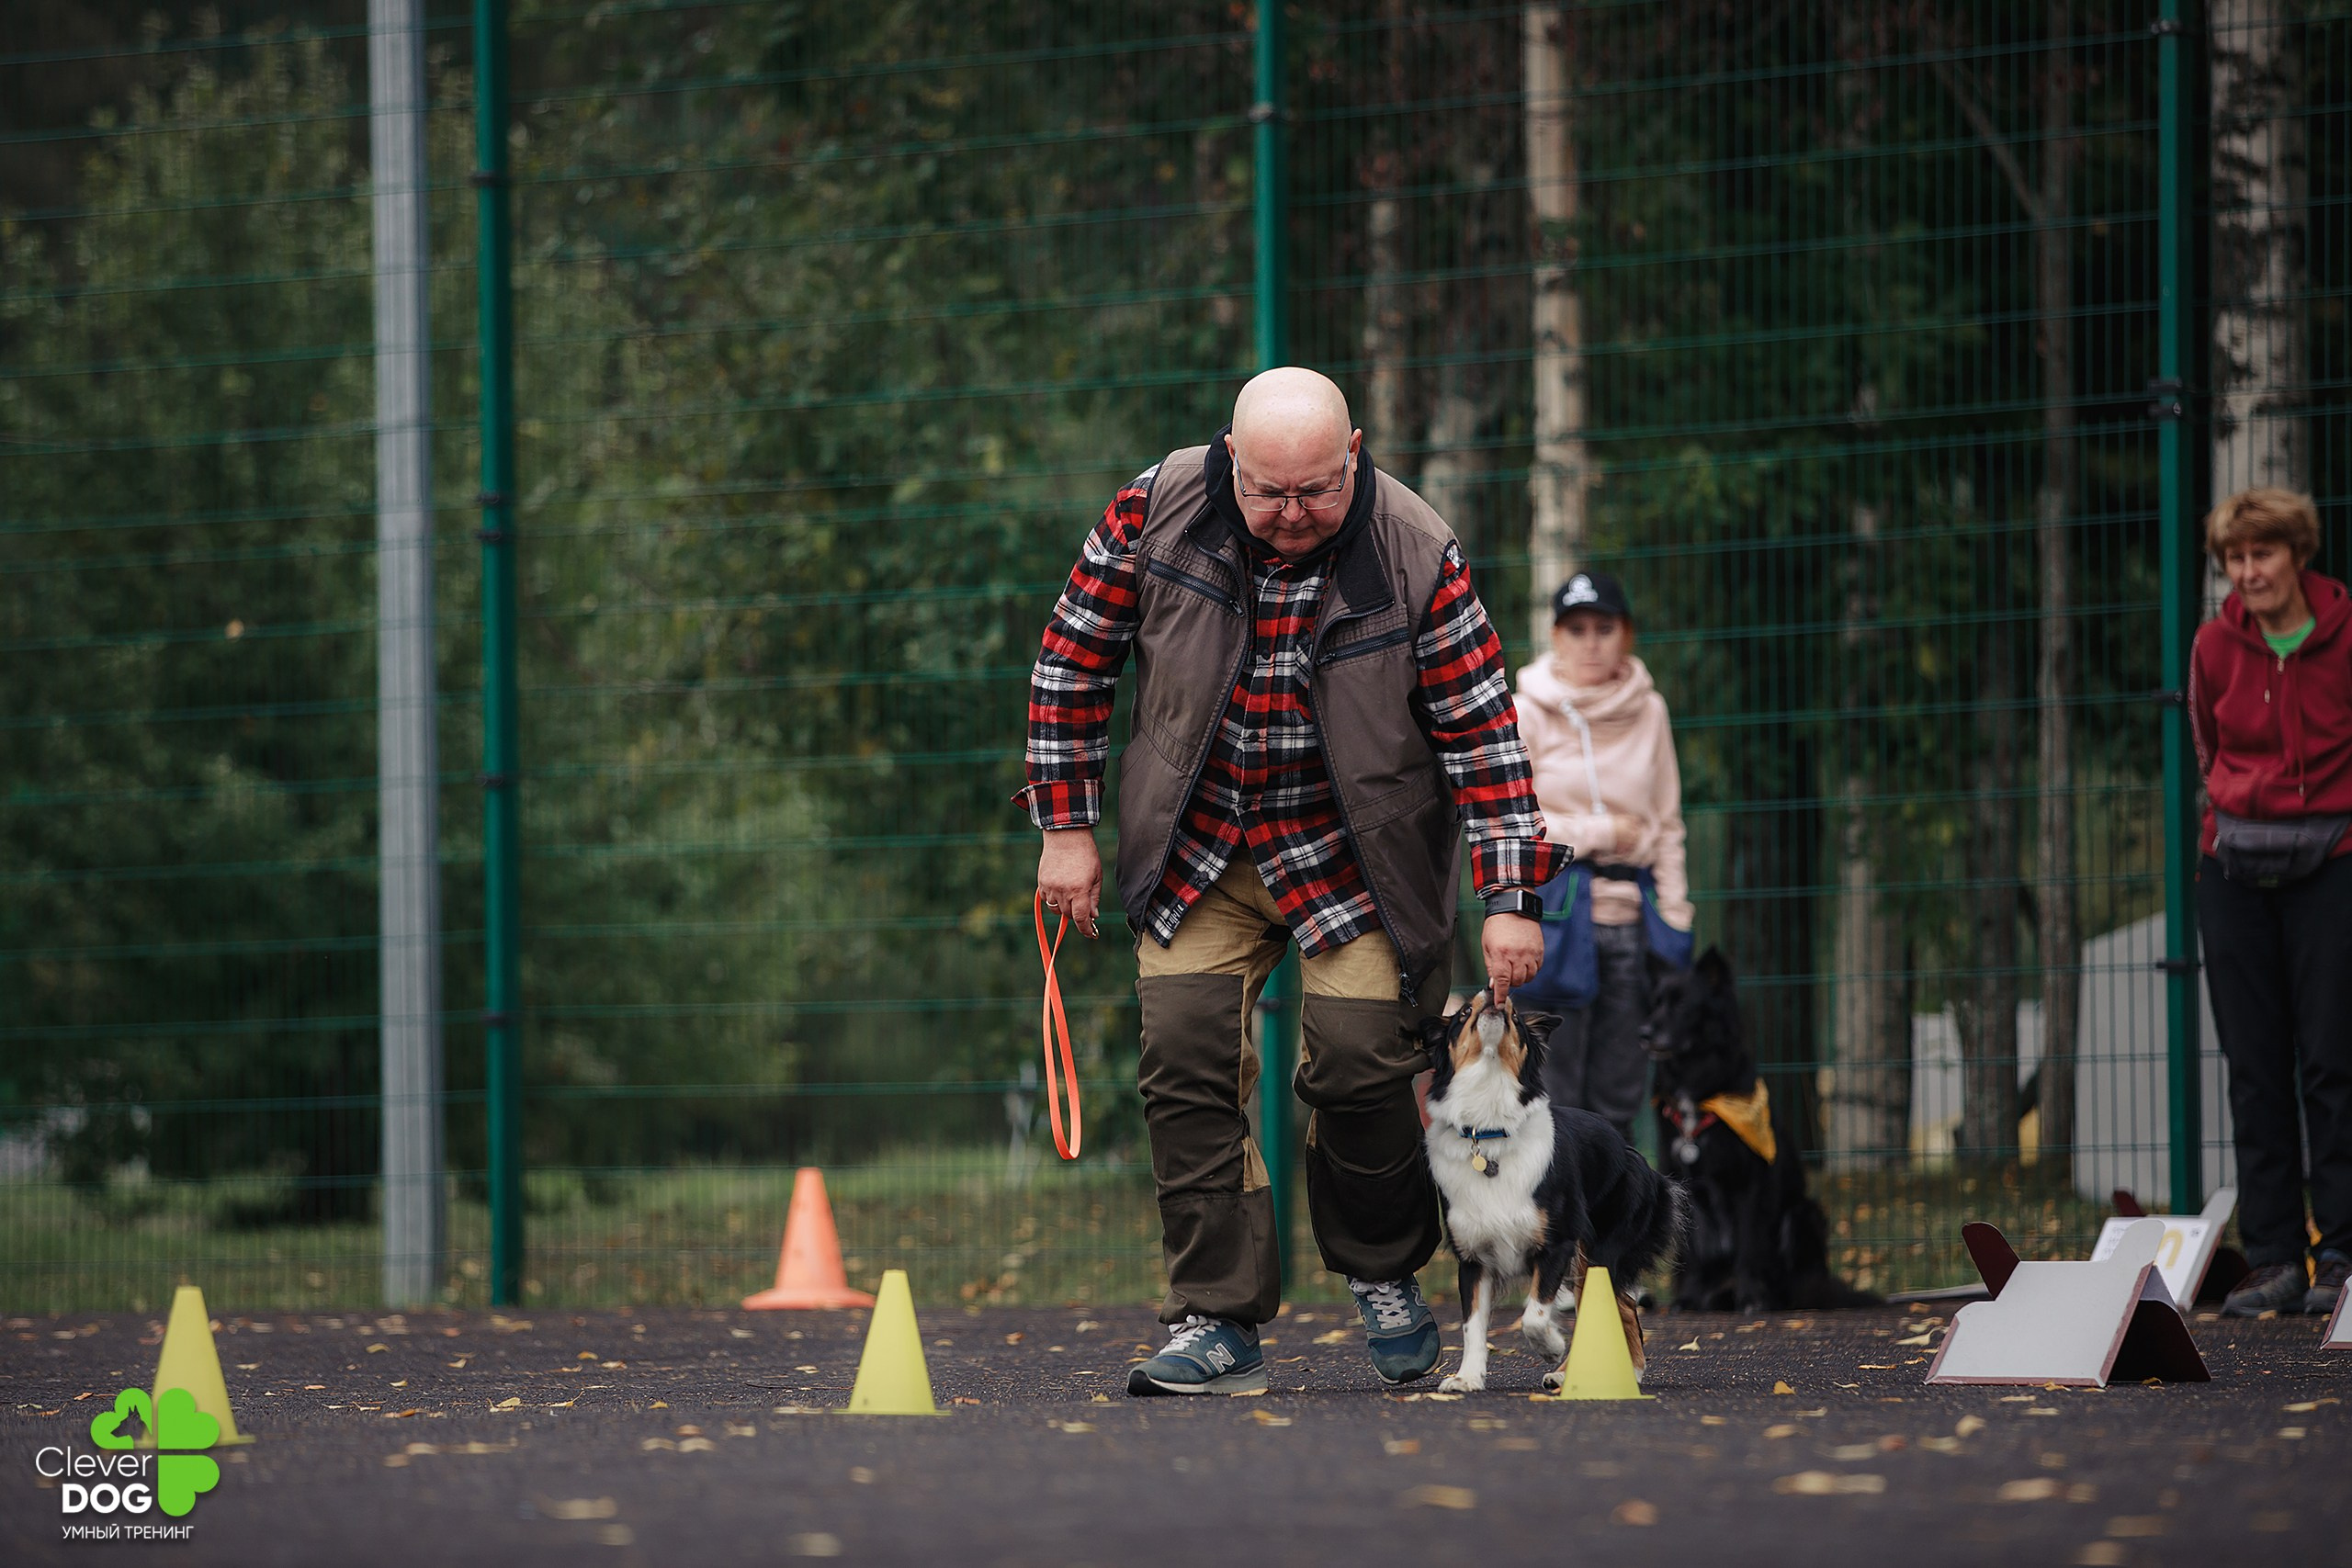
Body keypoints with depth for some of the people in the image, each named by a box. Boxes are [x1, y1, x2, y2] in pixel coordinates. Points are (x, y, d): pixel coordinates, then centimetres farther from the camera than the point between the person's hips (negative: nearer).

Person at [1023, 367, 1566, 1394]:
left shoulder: (1415, 556, -18)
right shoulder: (1155, 512, -14)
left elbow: (1481, 729, -12)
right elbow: (1074, 658, -2)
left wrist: (1510, 899, -16)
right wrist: (1066, 828, -3)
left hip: (1355, 853, -2)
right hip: (1198, 847, 2)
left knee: (1361, 1060, -12)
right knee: (1186, 1060, -9)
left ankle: (1382, 1271, 15)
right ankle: (1217, 1323, -4)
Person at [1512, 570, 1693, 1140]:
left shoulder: (1648, 713, 9)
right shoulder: (1528, 714, -1)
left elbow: (1666, 825, 14)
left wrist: (1676, 920, 7)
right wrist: (1602, 833, -6)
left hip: (1628, 917, 4)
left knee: (1617, 1098, 4)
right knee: (1552, 1098, -8)